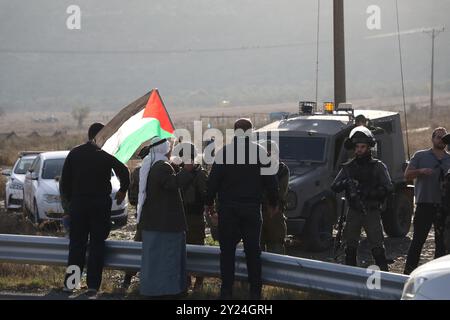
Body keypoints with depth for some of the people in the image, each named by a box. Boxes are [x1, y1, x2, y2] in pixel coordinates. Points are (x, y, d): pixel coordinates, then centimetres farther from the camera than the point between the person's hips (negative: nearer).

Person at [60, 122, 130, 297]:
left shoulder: (74, 153, 4)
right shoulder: (106, 154, -6)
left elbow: (65, 180, 5)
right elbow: (123, 171, -10)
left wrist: (69, 198, 14)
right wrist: (122, 190, 6)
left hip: (78, 203, 3)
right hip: (100, 204, -3)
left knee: (76, 243, 10)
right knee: (97, 244, 3)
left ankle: (70, 282, 8)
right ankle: (92, 285, 0)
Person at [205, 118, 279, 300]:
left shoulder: (224, 152, -5)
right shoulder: (260, 152, -1)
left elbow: (213, 180, -4)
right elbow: (270, 181, 3)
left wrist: (209, 202, 8)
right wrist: (273, 203, 15)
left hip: (228, 208, -1)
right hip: (252, 208, 1)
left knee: (227, 250, 5)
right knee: (253, 250, 7)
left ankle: (227, 290, 3)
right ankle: (255, 291, 8)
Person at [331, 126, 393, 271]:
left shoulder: (378, 167, 0)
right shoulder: (348, 167, 9)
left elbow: (388, 188, -10)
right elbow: (334, 187, 3)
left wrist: (369, 192, -22)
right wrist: (345, 184, -18)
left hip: (372, 212, -3)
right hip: (354, 212, 3)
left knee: (377, 247, -8)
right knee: (350, 247, 8)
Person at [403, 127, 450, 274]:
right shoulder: (420, 156, 6)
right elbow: (407, 174, 0)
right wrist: (420, 171, -19)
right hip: (425, 204, -3)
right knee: (418, 239, -4)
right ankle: (408, 272, -1)